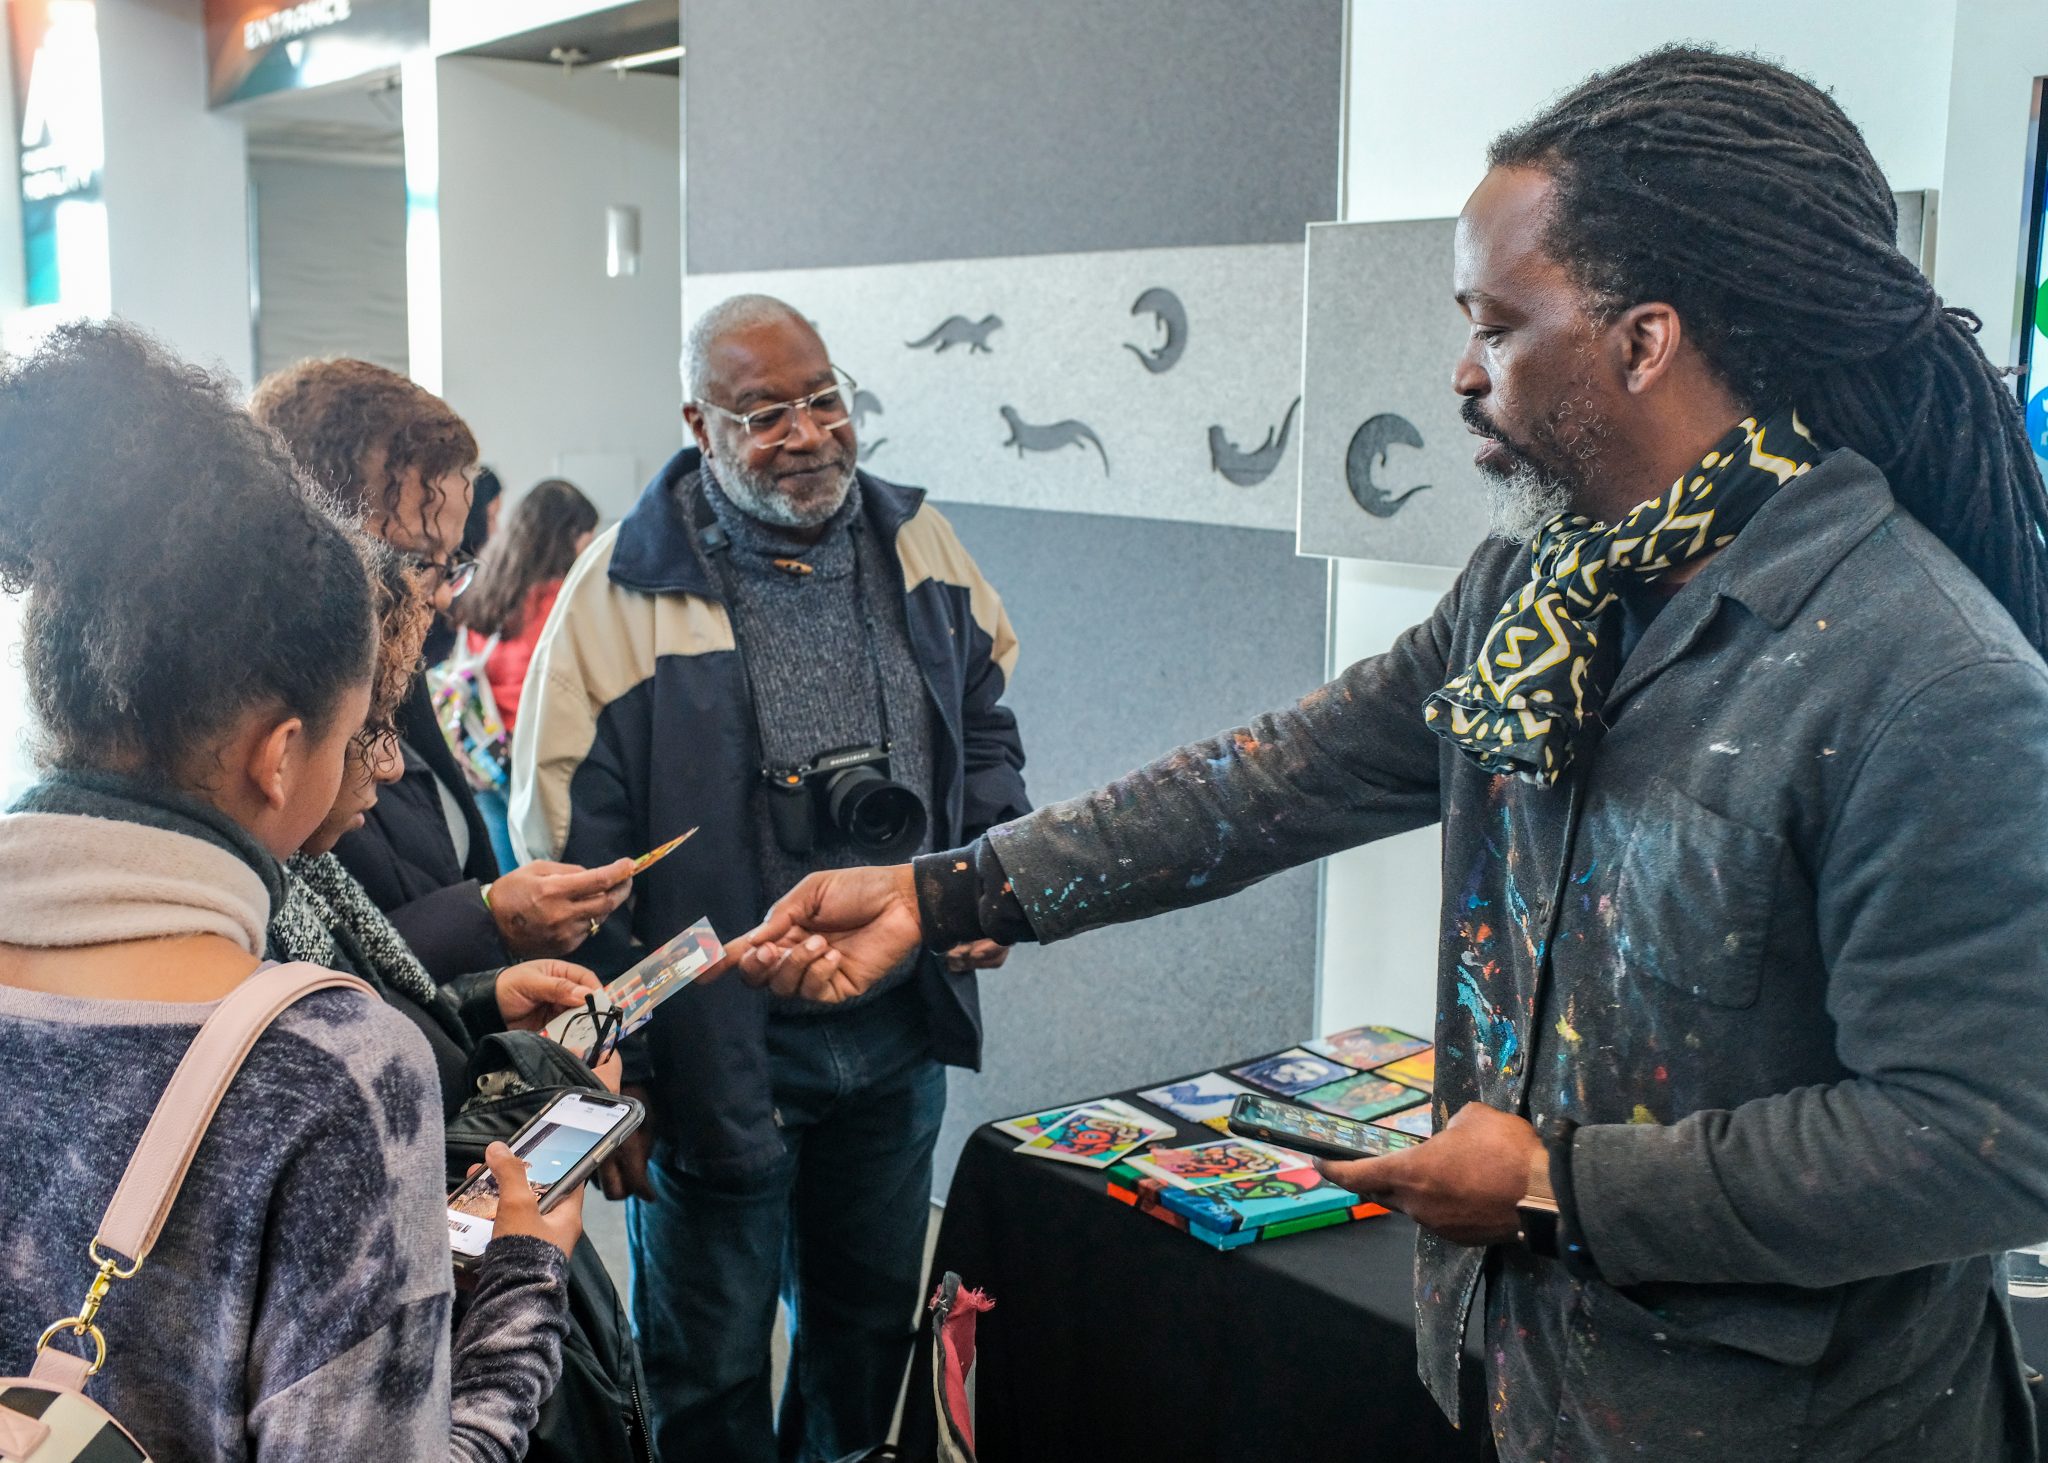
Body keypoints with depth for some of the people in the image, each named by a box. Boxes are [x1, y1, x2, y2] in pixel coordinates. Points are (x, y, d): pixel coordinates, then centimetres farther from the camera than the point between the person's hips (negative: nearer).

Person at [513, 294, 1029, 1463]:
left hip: (899, 1033, 5)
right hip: (718, 1050, -4)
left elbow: (988, 728, 15)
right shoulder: (626, 590, -13)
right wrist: (610, 1076, -11)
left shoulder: (919, 544, 2)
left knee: (873, 1325, 23)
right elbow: (570, 857, -11)